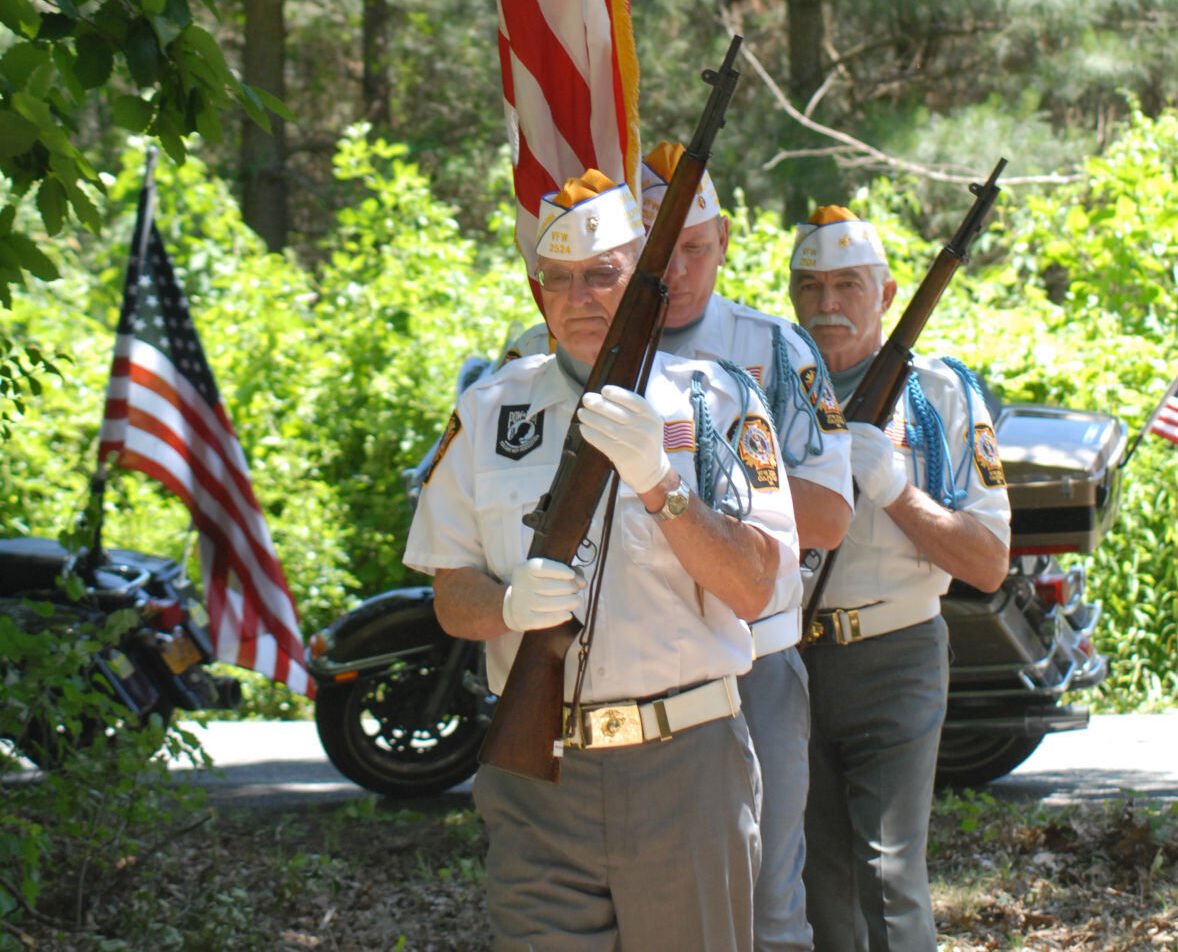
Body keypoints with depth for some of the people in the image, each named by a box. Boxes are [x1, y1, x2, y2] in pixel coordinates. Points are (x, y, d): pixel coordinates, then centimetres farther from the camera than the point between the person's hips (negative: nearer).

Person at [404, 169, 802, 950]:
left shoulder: (716, 402, 3)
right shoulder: (491, 411, 10)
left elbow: (755, 590, -5)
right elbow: (452, 596, 9)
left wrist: (658, 483, -18)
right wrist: (511, 604, -14)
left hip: (685, 767, -1)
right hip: (536, 776, 1)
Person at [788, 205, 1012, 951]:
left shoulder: (938, 394, 1)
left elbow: (990, 566, -3)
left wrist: (895, 489, -16)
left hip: (892, 663, -3)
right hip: (785, 663, 3)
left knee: (887, 878, -13)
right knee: (818, 886, 6)